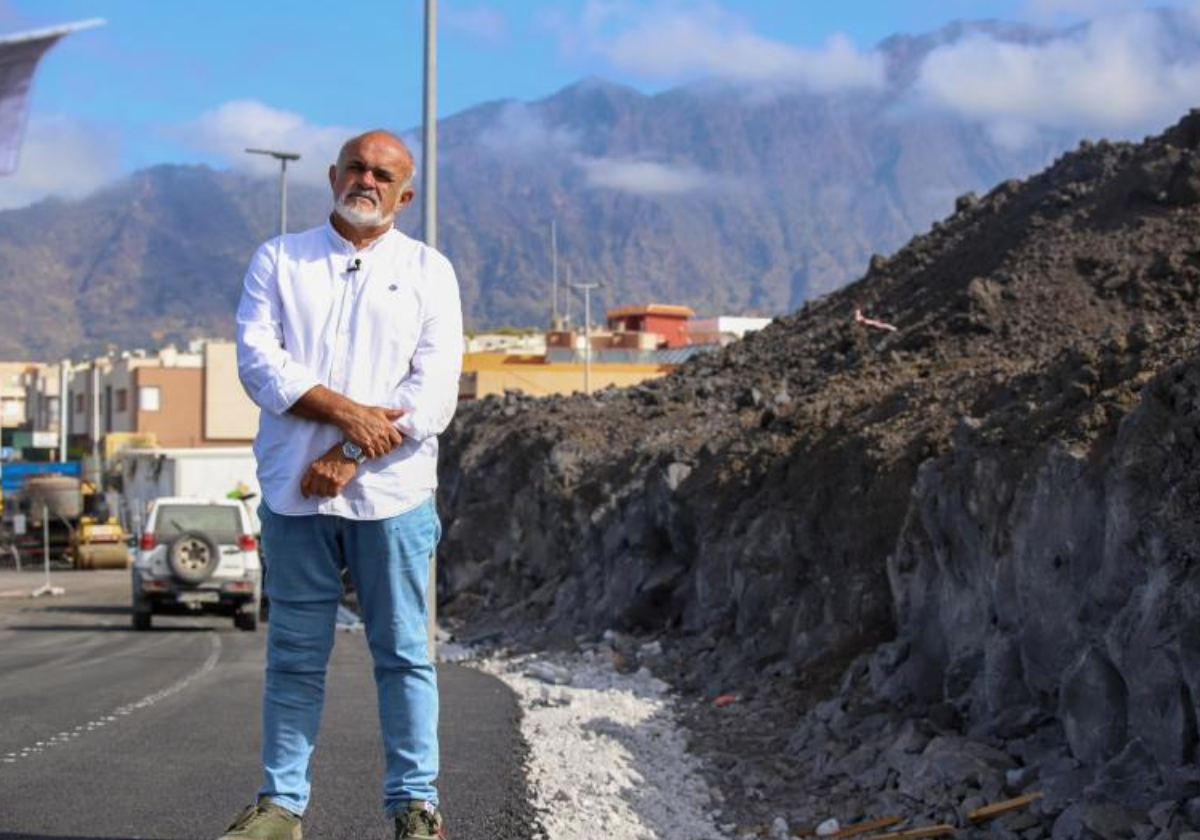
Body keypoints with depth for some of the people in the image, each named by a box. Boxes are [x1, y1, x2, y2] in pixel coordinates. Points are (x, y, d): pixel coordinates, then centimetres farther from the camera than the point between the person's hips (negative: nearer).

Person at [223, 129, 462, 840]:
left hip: (391, 492, -1)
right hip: (294, 490, 1)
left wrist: (352, 455, -11)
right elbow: (259, 361, -3)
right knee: (295, 653, 6)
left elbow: (435, 391, -2)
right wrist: (345, 411, -15)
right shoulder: (279, 261, 11)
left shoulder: (429, 270, 8)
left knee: (403, 652, 2)